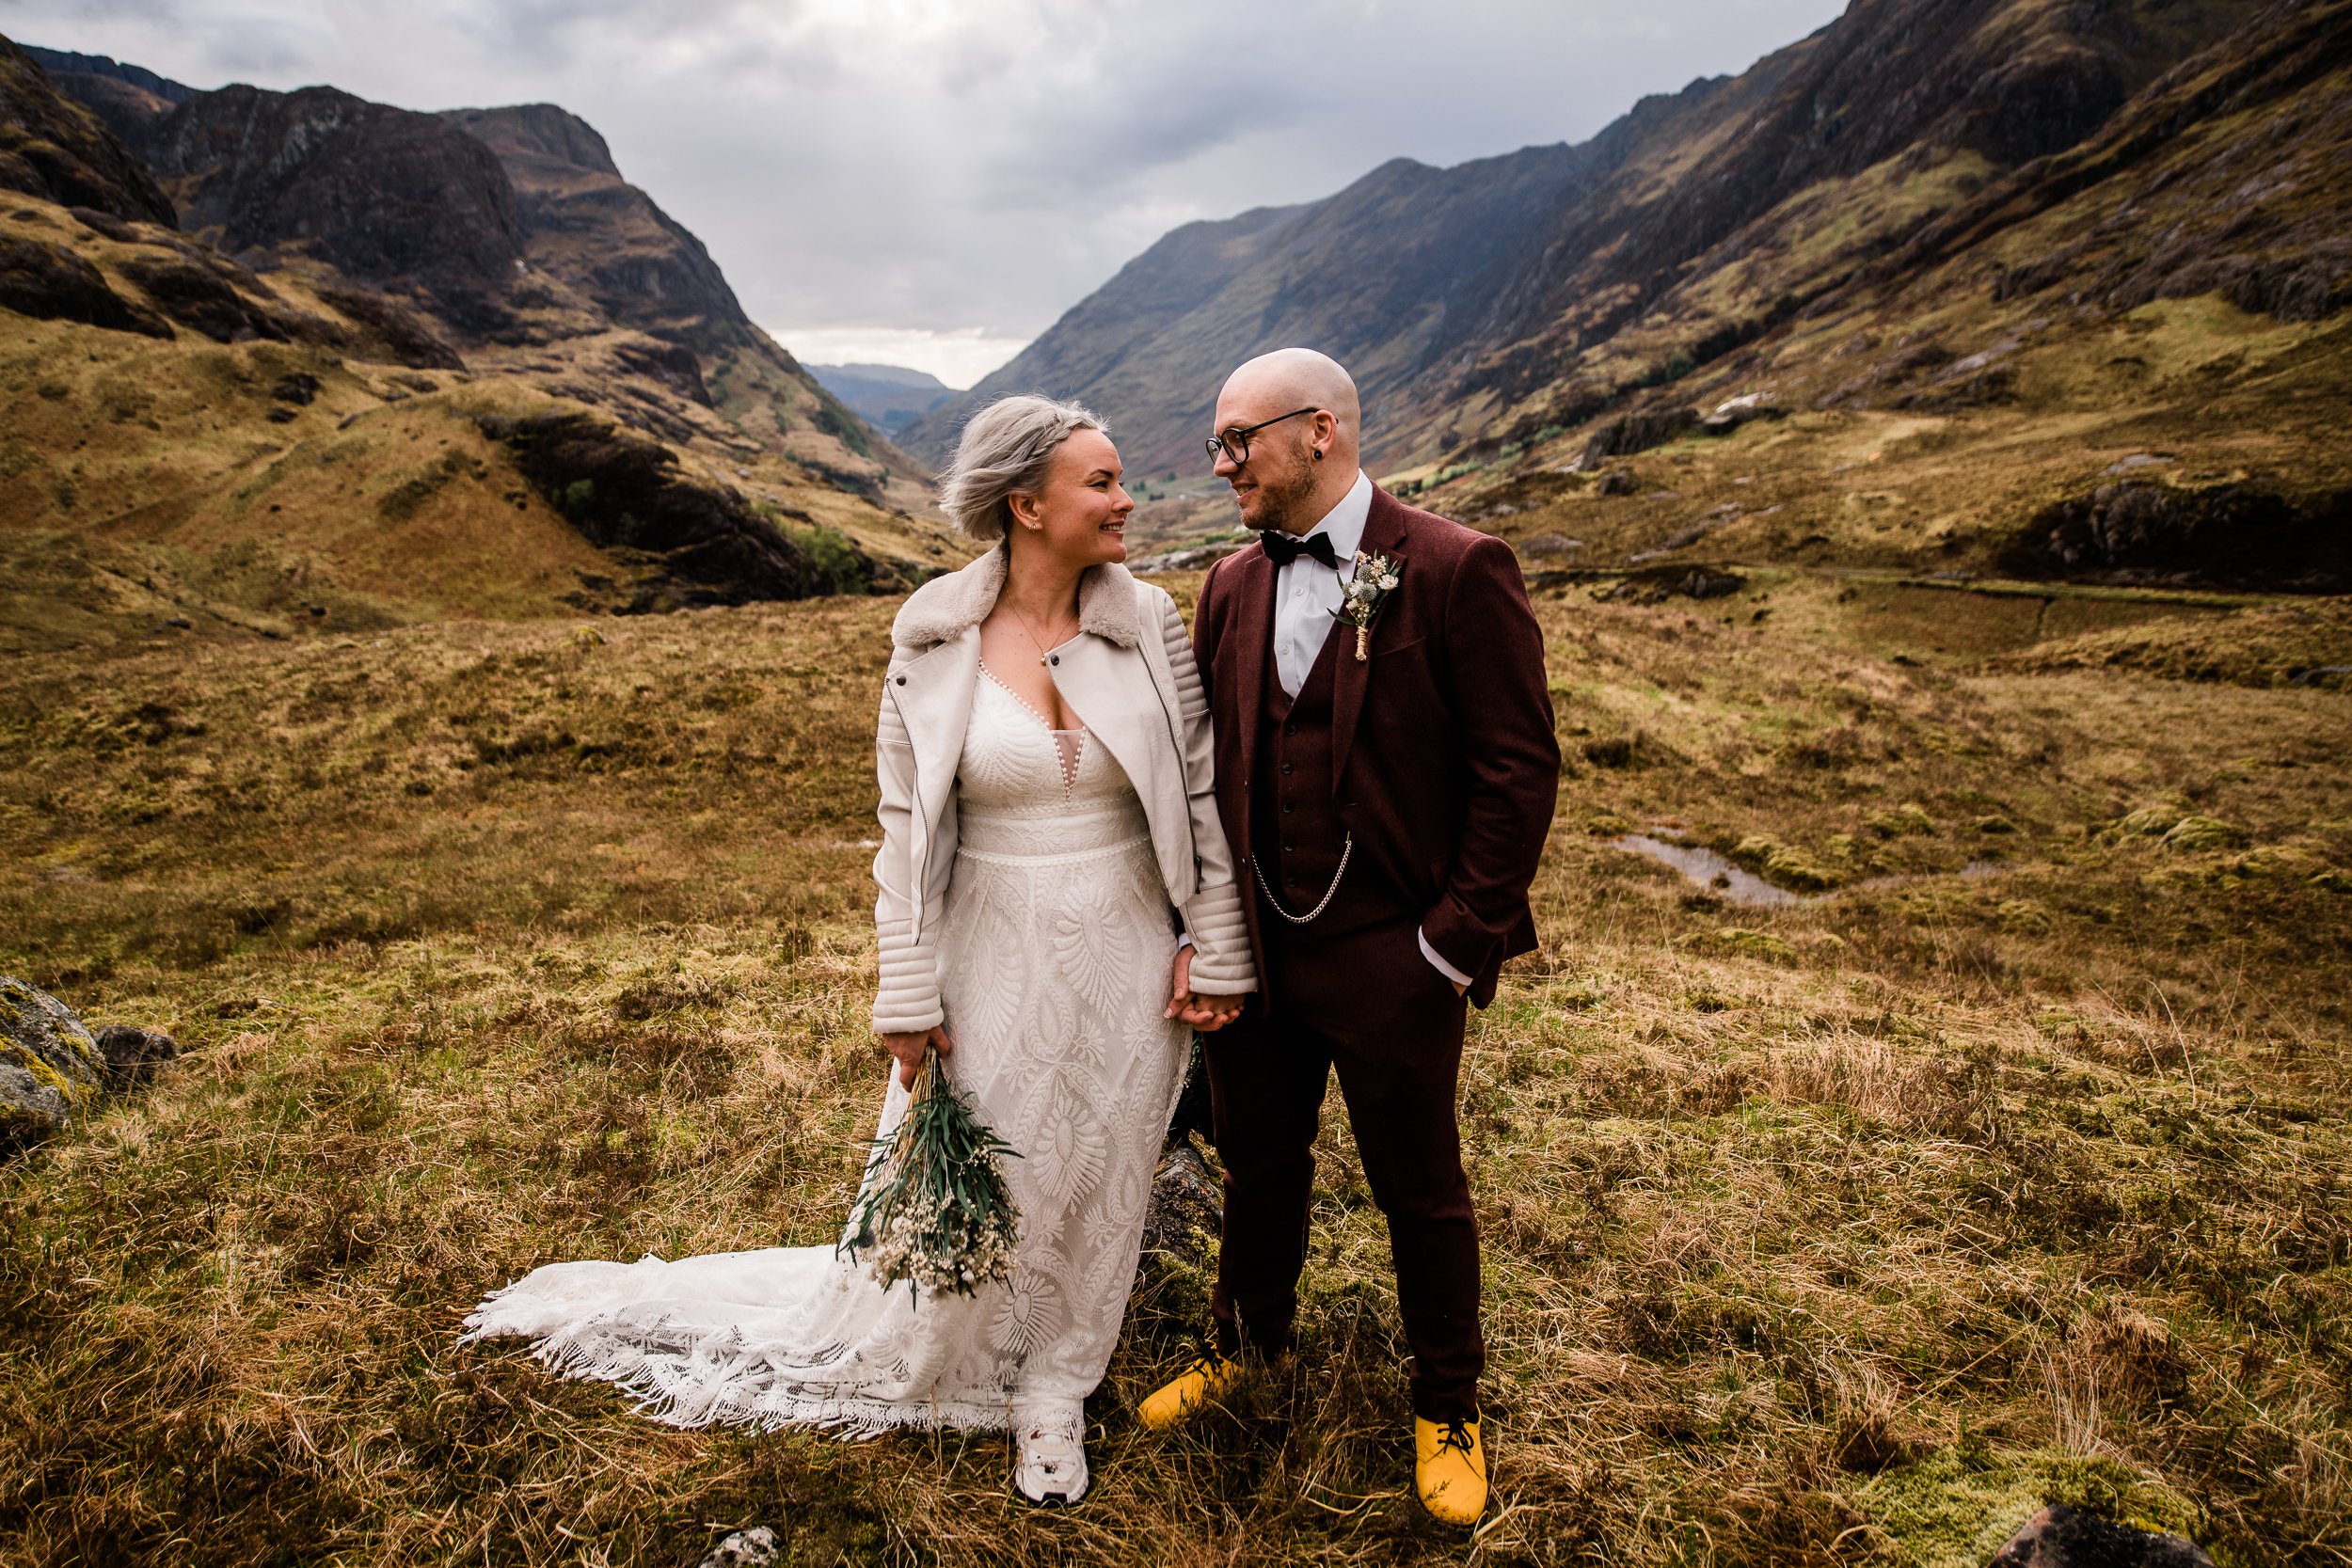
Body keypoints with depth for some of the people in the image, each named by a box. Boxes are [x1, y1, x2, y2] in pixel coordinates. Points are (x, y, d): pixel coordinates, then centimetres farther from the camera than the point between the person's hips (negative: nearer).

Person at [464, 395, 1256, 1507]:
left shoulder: (1152, 623, -6)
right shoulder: (933, 643, -9)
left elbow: (1202, 795, -3)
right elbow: (906, 829, -5)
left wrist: (1217, 952, -4)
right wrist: (910, 995, -5)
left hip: (1126, 959, 1)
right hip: (992, 959, -1)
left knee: (1095, 1176, 16)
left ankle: (1053, 1391, 39)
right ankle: (920, 1350, 47)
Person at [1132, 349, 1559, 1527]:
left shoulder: (1457, 572, -13)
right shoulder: (1232, 587, 4)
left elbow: (1518, 769, -12)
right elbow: (1207, 765, 9)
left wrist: (1460, 945, -13)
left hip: (1390, 963, -4)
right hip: (1256, 949, 5)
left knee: (1420, 1193, 14)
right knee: (1257, 1165, 21)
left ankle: (1447, 1408, 38)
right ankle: (1247, 1339, 48)